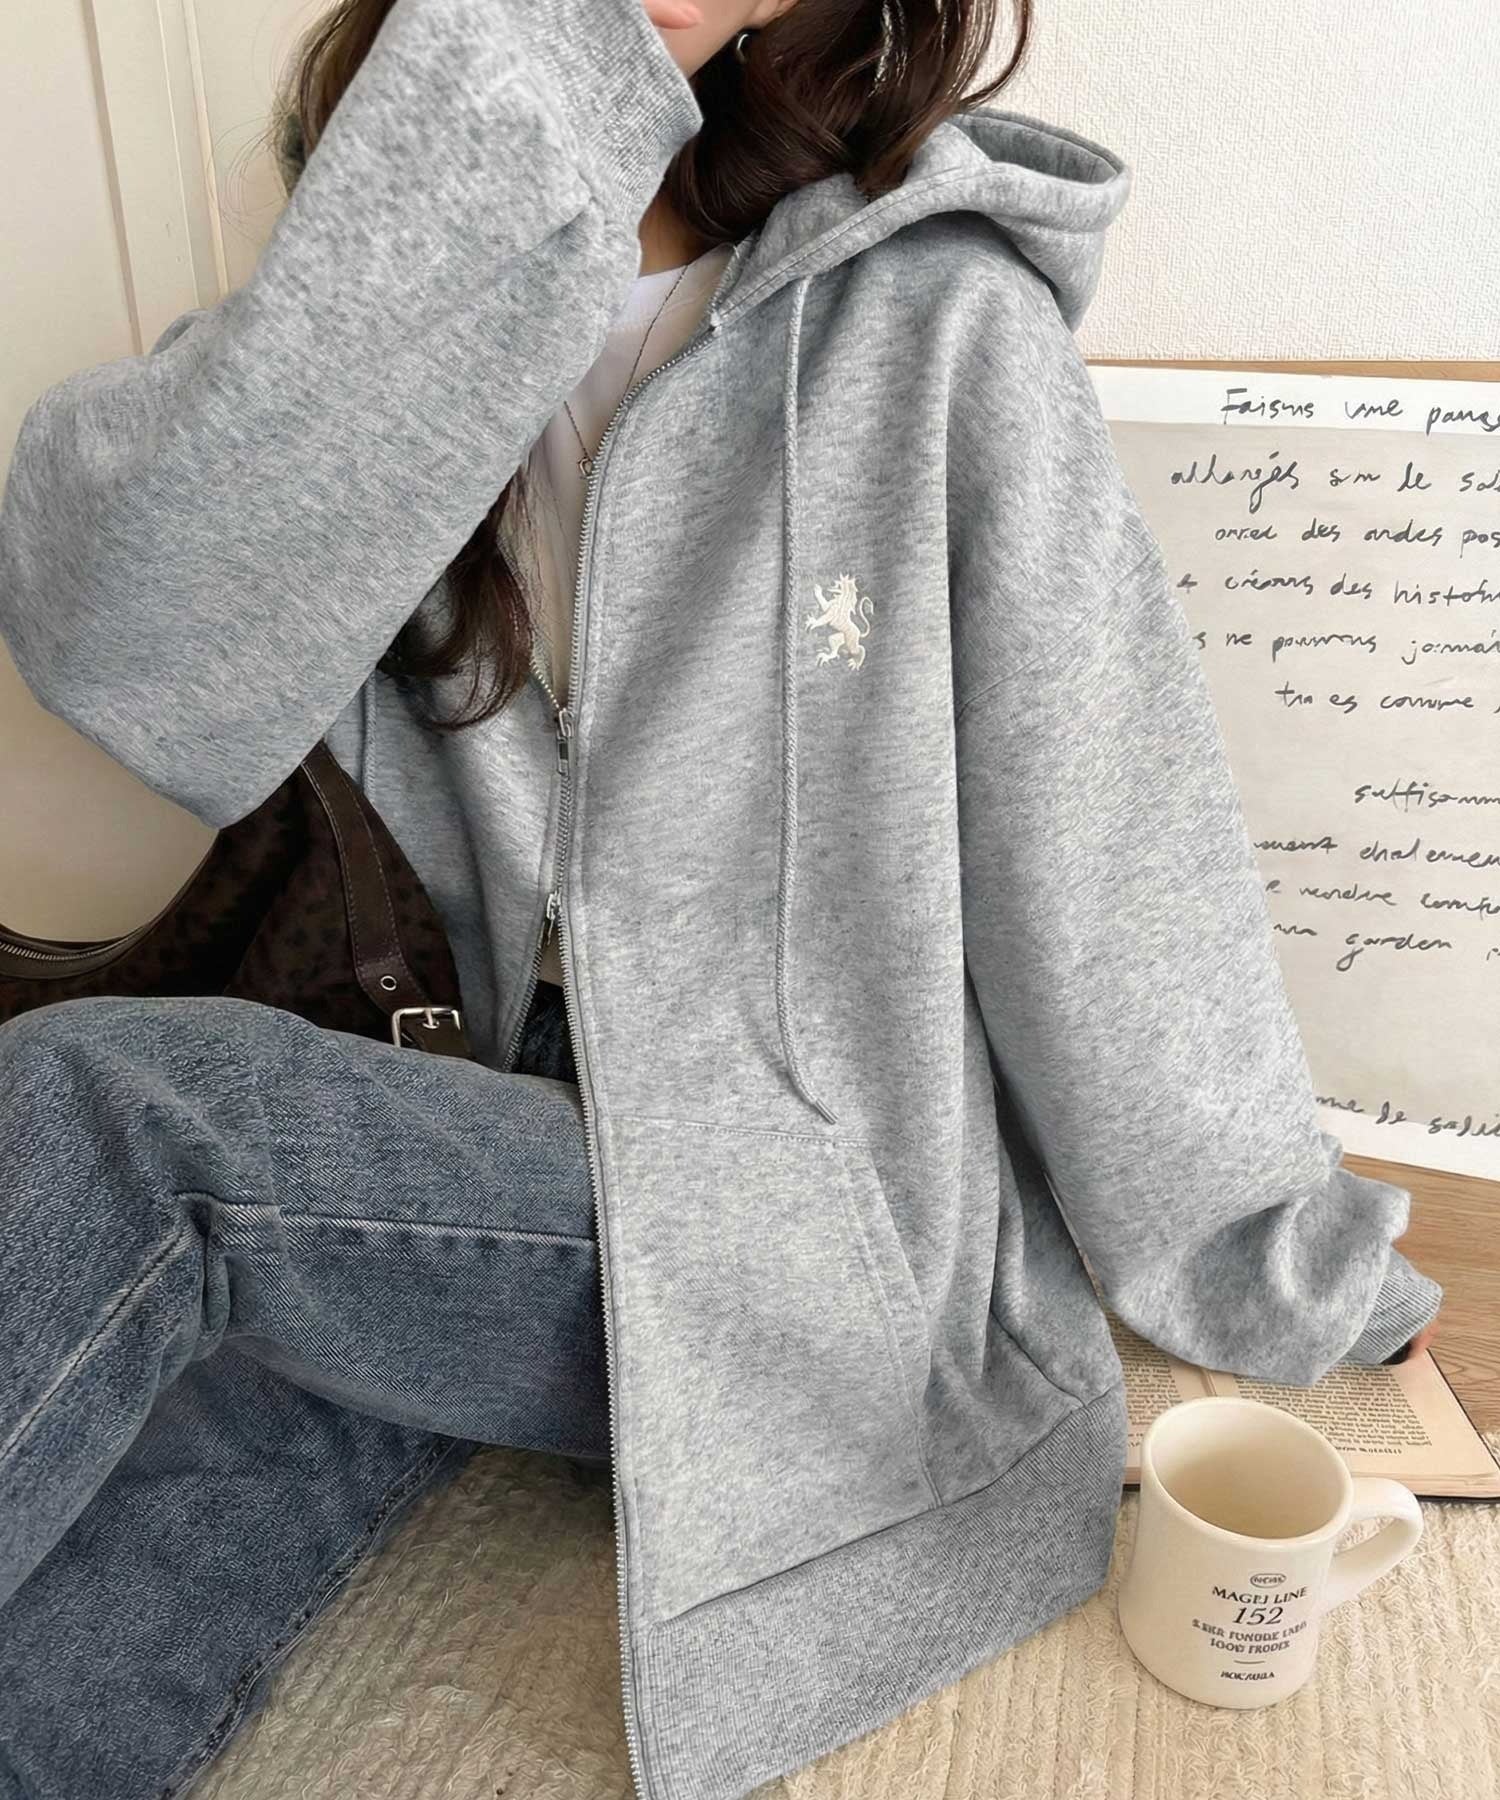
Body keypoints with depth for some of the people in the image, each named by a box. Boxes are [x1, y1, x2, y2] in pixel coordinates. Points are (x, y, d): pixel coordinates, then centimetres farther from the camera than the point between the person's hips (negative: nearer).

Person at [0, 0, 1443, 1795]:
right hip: (497, 1182, 5)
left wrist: (1284, 1293, 2)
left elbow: (1109, 891, -8)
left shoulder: (934, 330, -10)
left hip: (835, 1230, -4)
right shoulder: (378, 318, 2)